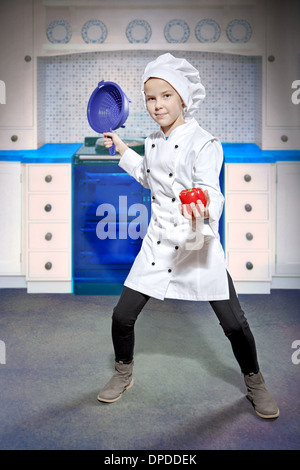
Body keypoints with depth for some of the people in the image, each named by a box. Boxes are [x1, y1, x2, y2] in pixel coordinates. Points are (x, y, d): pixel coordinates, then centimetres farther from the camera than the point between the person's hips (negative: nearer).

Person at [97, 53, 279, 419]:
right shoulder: (153, 142, 8)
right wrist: (122, 150, 25)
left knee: (233, 323, 0)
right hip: (158, 243, 5)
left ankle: (254, 384, 30)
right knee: (122, 316, 4)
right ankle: (123, 375, 33)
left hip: (198, 244, -5)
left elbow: (210, 190, -26)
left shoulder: (203, 143, -12)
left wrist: (203, 212, -48)